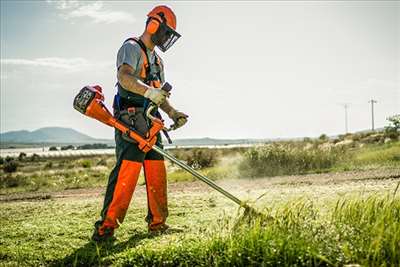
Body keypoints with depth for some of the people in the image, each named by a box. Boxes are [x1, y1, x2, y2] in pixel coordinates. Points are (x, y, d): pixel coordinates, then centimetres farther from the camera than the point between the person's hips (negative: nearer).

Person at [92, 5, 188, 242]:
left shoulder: (157, 61, 26)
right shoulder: (132, 48, -3)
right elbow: (124, 76, -23)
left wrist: (173, 113, 11)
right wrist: (149, 91, -39)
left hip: (150, 124, 9)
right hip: (130, 121, -9)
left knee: (157, 174, 7)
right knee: (127, 171, -17)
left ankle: (157, 223, 16)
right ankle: (106, 226, -14)